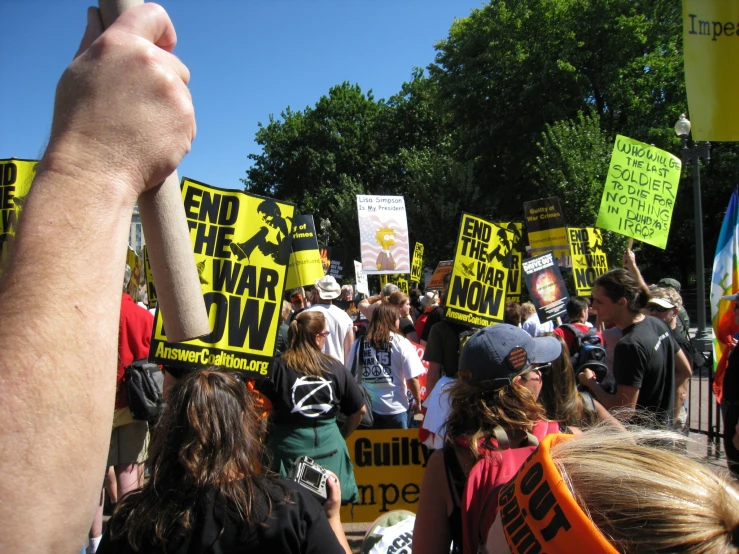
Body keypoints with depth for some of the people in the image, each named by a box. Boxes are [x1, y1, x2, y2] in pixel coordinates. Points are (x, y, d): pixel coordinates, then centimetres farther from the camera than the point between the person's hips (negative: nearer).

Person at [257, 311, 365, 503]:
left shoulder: (279, 367, -9)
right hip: (329, 448, 2)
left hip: (289, 446, -2)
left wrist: (267, 437, 9)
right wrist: (341, 435, 21)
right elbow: (359, 410, 5)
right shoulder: (334, 367, -1)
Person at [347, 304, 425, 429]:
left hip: (366, 407, 2)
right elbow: (412, 378, -8)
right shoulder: (401, 343, -7)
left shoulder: (359, 343, -1)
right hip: (395, 407, -2)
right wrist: (417, 401, 7)